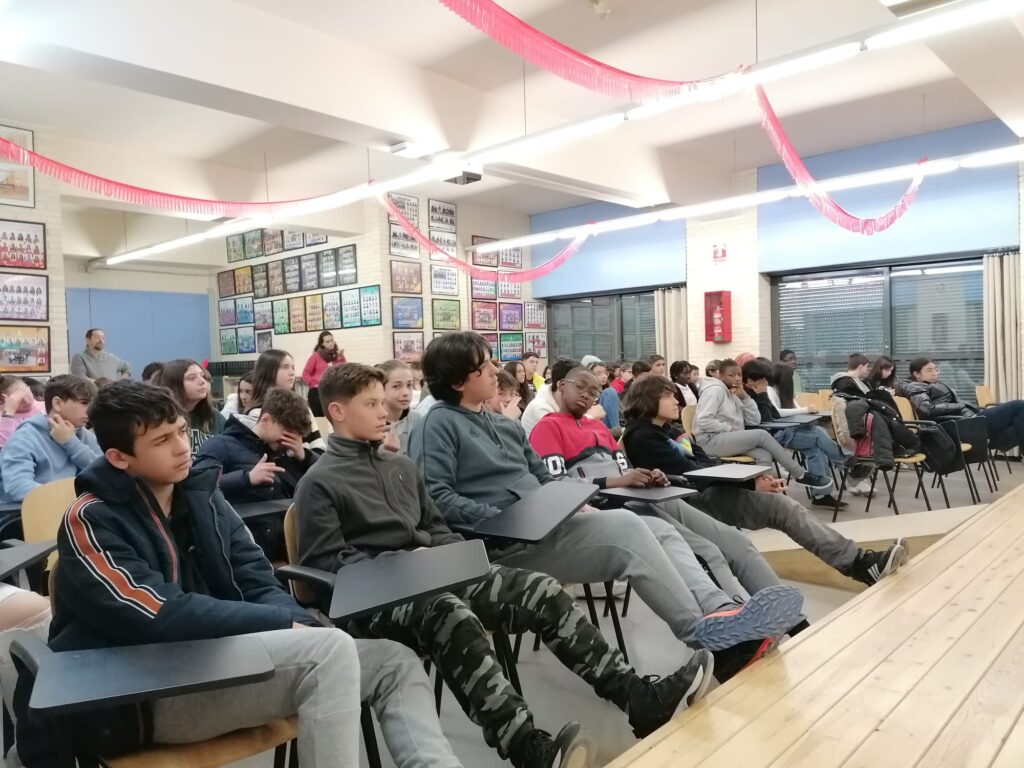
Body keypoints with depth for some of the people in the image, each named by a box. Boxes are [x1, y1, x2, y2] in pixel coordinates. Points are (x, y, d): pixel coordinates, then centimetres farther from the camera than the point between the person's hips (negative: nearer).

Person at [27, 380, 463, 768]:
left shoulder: (201, 497, 10)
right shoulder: (91, 521, -9)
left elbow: (256, 582, 6)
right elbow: (161, 618, -21)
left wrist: (302, 625, -15)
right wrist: (287, 623, -18)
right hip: (151, 694, -7)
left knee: (396, 662, -4)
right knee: (330, 650, -30)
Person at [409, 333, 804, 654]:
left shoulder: (505, 427, 23)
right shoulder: (439, 425, -2)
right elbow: (436, 497, -14)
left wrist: (580, 507, 4)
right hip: (506, 542, -8)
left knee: (660, 529, -7)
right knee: (624, 526, -25)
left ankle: (722, 612, -22)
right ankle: (700, 629, -22)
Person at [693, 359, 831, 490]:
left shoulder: (733, 395, 19)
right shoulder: (715, 390, -7)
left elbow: (754, 421, 11)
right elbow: (704, 421, -21)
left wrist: (745, 397, 1)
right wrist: (730, 428, -16)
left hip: (730, 439, 9)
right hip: (711, 441, -9)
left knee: (764, 455, -19)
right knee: (762, 435, -21)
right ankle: (801, 475, -13)